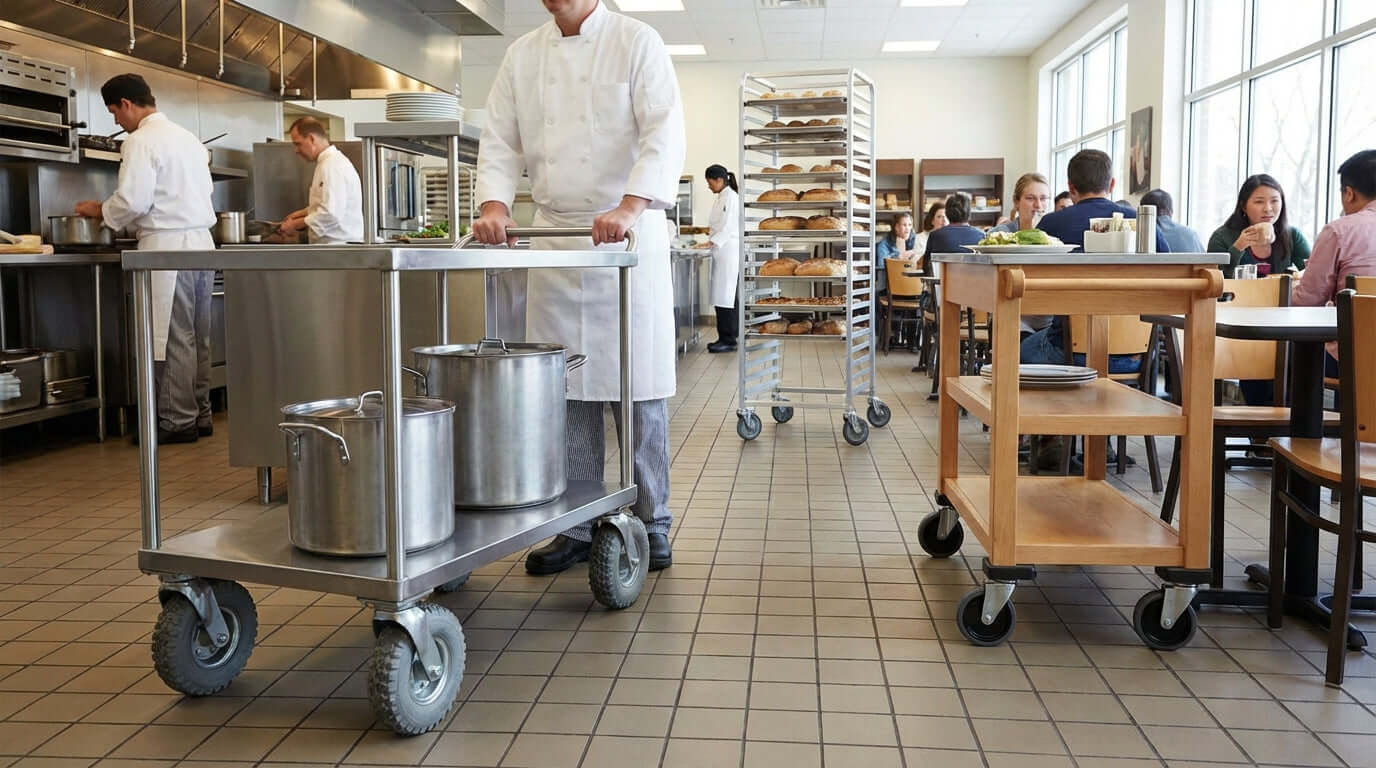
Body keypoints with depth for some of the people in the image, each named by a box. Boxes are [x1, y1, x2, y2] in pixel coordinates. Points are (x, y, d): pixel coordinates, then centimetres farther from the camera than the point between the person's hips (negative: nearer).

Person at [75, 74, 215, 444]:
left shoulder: (142, 141, -9)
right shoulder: (187, 137, 16)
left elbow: (132, 202, -15)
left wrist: (100, 210, 5)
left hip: (169, 246, -8)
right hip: (200, 240, 8)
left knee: (175, 338, -4)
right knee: (197, 336, 10)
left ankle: (178, 421, 1)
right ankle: (199, 414, 16)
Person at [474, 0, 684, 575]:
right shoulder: (522, 55, 11)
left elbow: (664, 133, -14)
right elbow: (500, 140, 9)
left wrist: (629, 207, -29)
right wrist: (494, 204, -11)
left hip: (630, 237, -4)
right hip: (555, 238, 4)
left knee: (637, 386, 0)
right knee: (567, 388, 5)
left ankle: (650, 523, 14)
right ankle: (576, 526, 17)